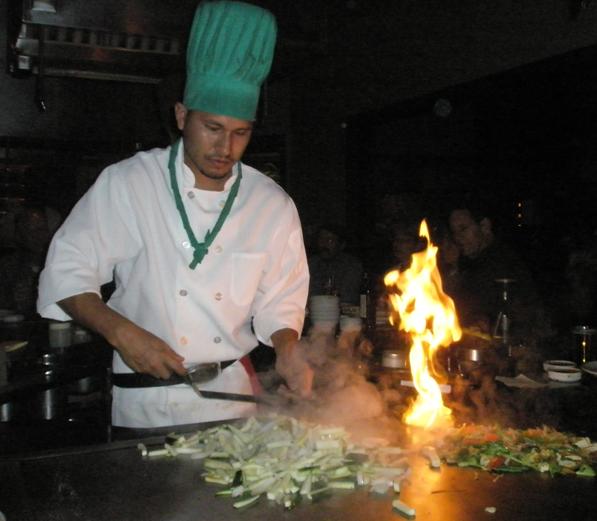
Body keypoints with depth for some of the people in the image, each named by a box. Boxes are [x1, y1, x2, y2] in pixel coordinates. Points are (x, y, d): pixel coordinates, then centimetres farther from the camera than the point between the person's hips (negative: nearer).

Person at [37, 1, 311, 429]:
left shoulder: (273, 205, 0)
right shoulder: (126, 184, -8)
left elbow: (280, 301, 8)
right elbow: (67, 274, -6)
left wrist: (286, 350, -11)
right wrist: (122, 333, -19)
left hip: (233, 397, 2)